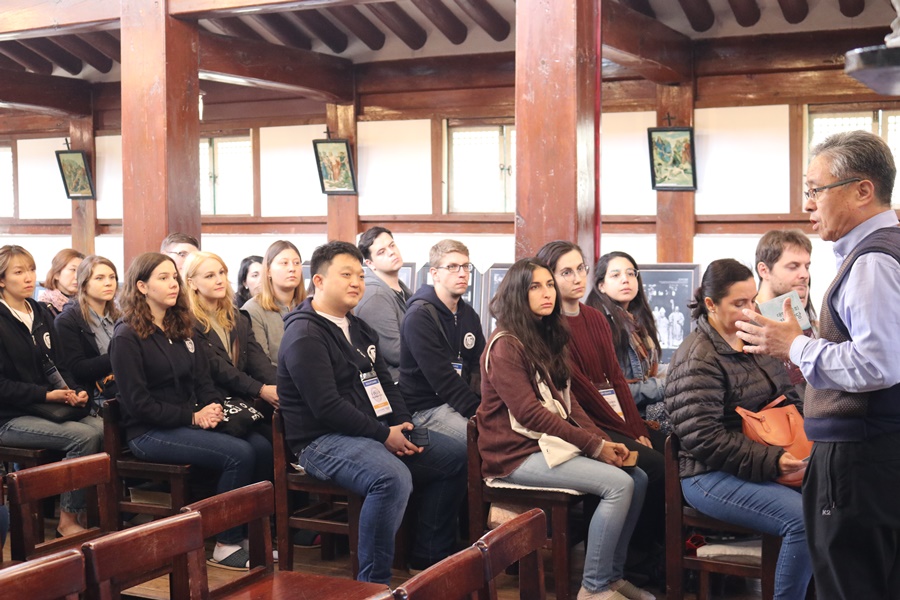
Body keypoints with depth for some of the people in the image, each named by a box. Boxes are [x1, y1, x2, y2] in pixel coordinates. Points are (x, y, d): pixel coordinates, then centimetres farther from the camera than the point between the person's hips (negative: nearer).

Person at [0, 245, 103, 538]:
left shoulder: (41, 313, 13)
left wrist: (74, 391, -2)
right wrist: (47, 395, -19)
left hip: (48, 406, 6)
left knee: (104, 428, -20)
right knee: (84, 436, -28)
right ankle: (67, 520, -15)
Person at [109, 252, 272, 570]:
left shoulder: (182, 329, 15)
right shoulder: (127, 337, -7)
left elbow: (203, 379, 16)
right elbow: (138, 403, -12)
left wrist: (213, 407, -7)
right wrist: (193, 416, -16)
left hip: (193, 421, 7)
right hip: (149, 433, -7)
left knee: (262, 447, -18)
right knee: (239, 454, -27)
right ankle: (225, 545, -14)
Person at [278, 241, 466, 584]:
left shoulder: (358, 328, 17)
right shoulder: (305, 336, -13)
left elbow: (385, 383, 20)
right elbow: (327, 407, -21)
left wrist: (404, 426, 1)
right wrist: (384, 435, -18)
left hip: (376, 431, 10)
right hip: (322, 440, -10)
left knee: (453, 458, 6)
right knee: (392, 478, -36)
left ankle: (430, 556, 16)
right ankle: (374, 582, -23)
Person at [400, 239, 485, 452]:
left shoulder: (469, 315, 13)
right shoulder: (419, 316, -12)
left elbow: (479, 368, 11)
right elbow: (441, 378, -18)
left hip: (464, 402, 8)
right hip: (427, 409, -8)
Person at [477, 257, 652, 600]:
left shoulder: (548, 337, 14)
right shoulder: (506, 346, -13)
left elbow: (567, 401, 12)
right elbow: (529, 413, -19)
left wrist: (603, 440, -4)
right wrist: (594, 446, -18)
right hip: (517, 454, -8)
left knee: (639, 478, -5)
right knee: (619, 484, -21)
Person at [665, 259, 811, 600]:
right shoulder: (697, 360, -13)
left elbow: (788, 399, 21)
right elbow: (704, 438, -19)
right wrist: (772, 461, -23)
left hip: (767, 464, 8)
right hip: (713, 475, -8)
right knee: (806, 519, -25)